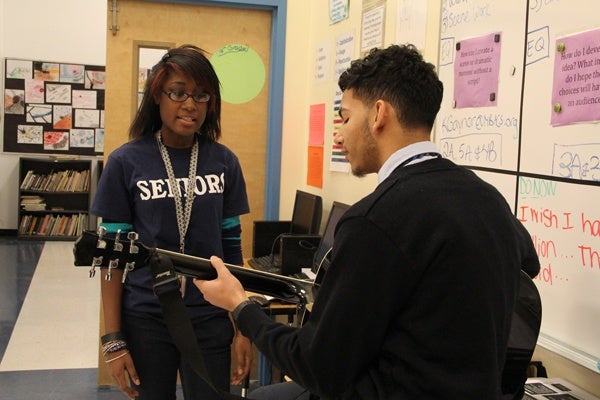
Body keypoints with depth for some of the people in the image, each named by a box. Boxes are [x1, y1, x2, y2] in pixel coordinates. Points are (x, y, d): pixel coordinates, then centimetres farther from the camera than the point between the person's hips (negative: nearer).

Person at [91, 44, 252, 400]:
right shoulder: (126, 162, -5)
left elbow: (232, 247, 5)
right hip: (145, 319, -1)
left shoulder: (225, 162, 0)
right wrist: (113, 340, -5)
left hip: (211, 319, 2)